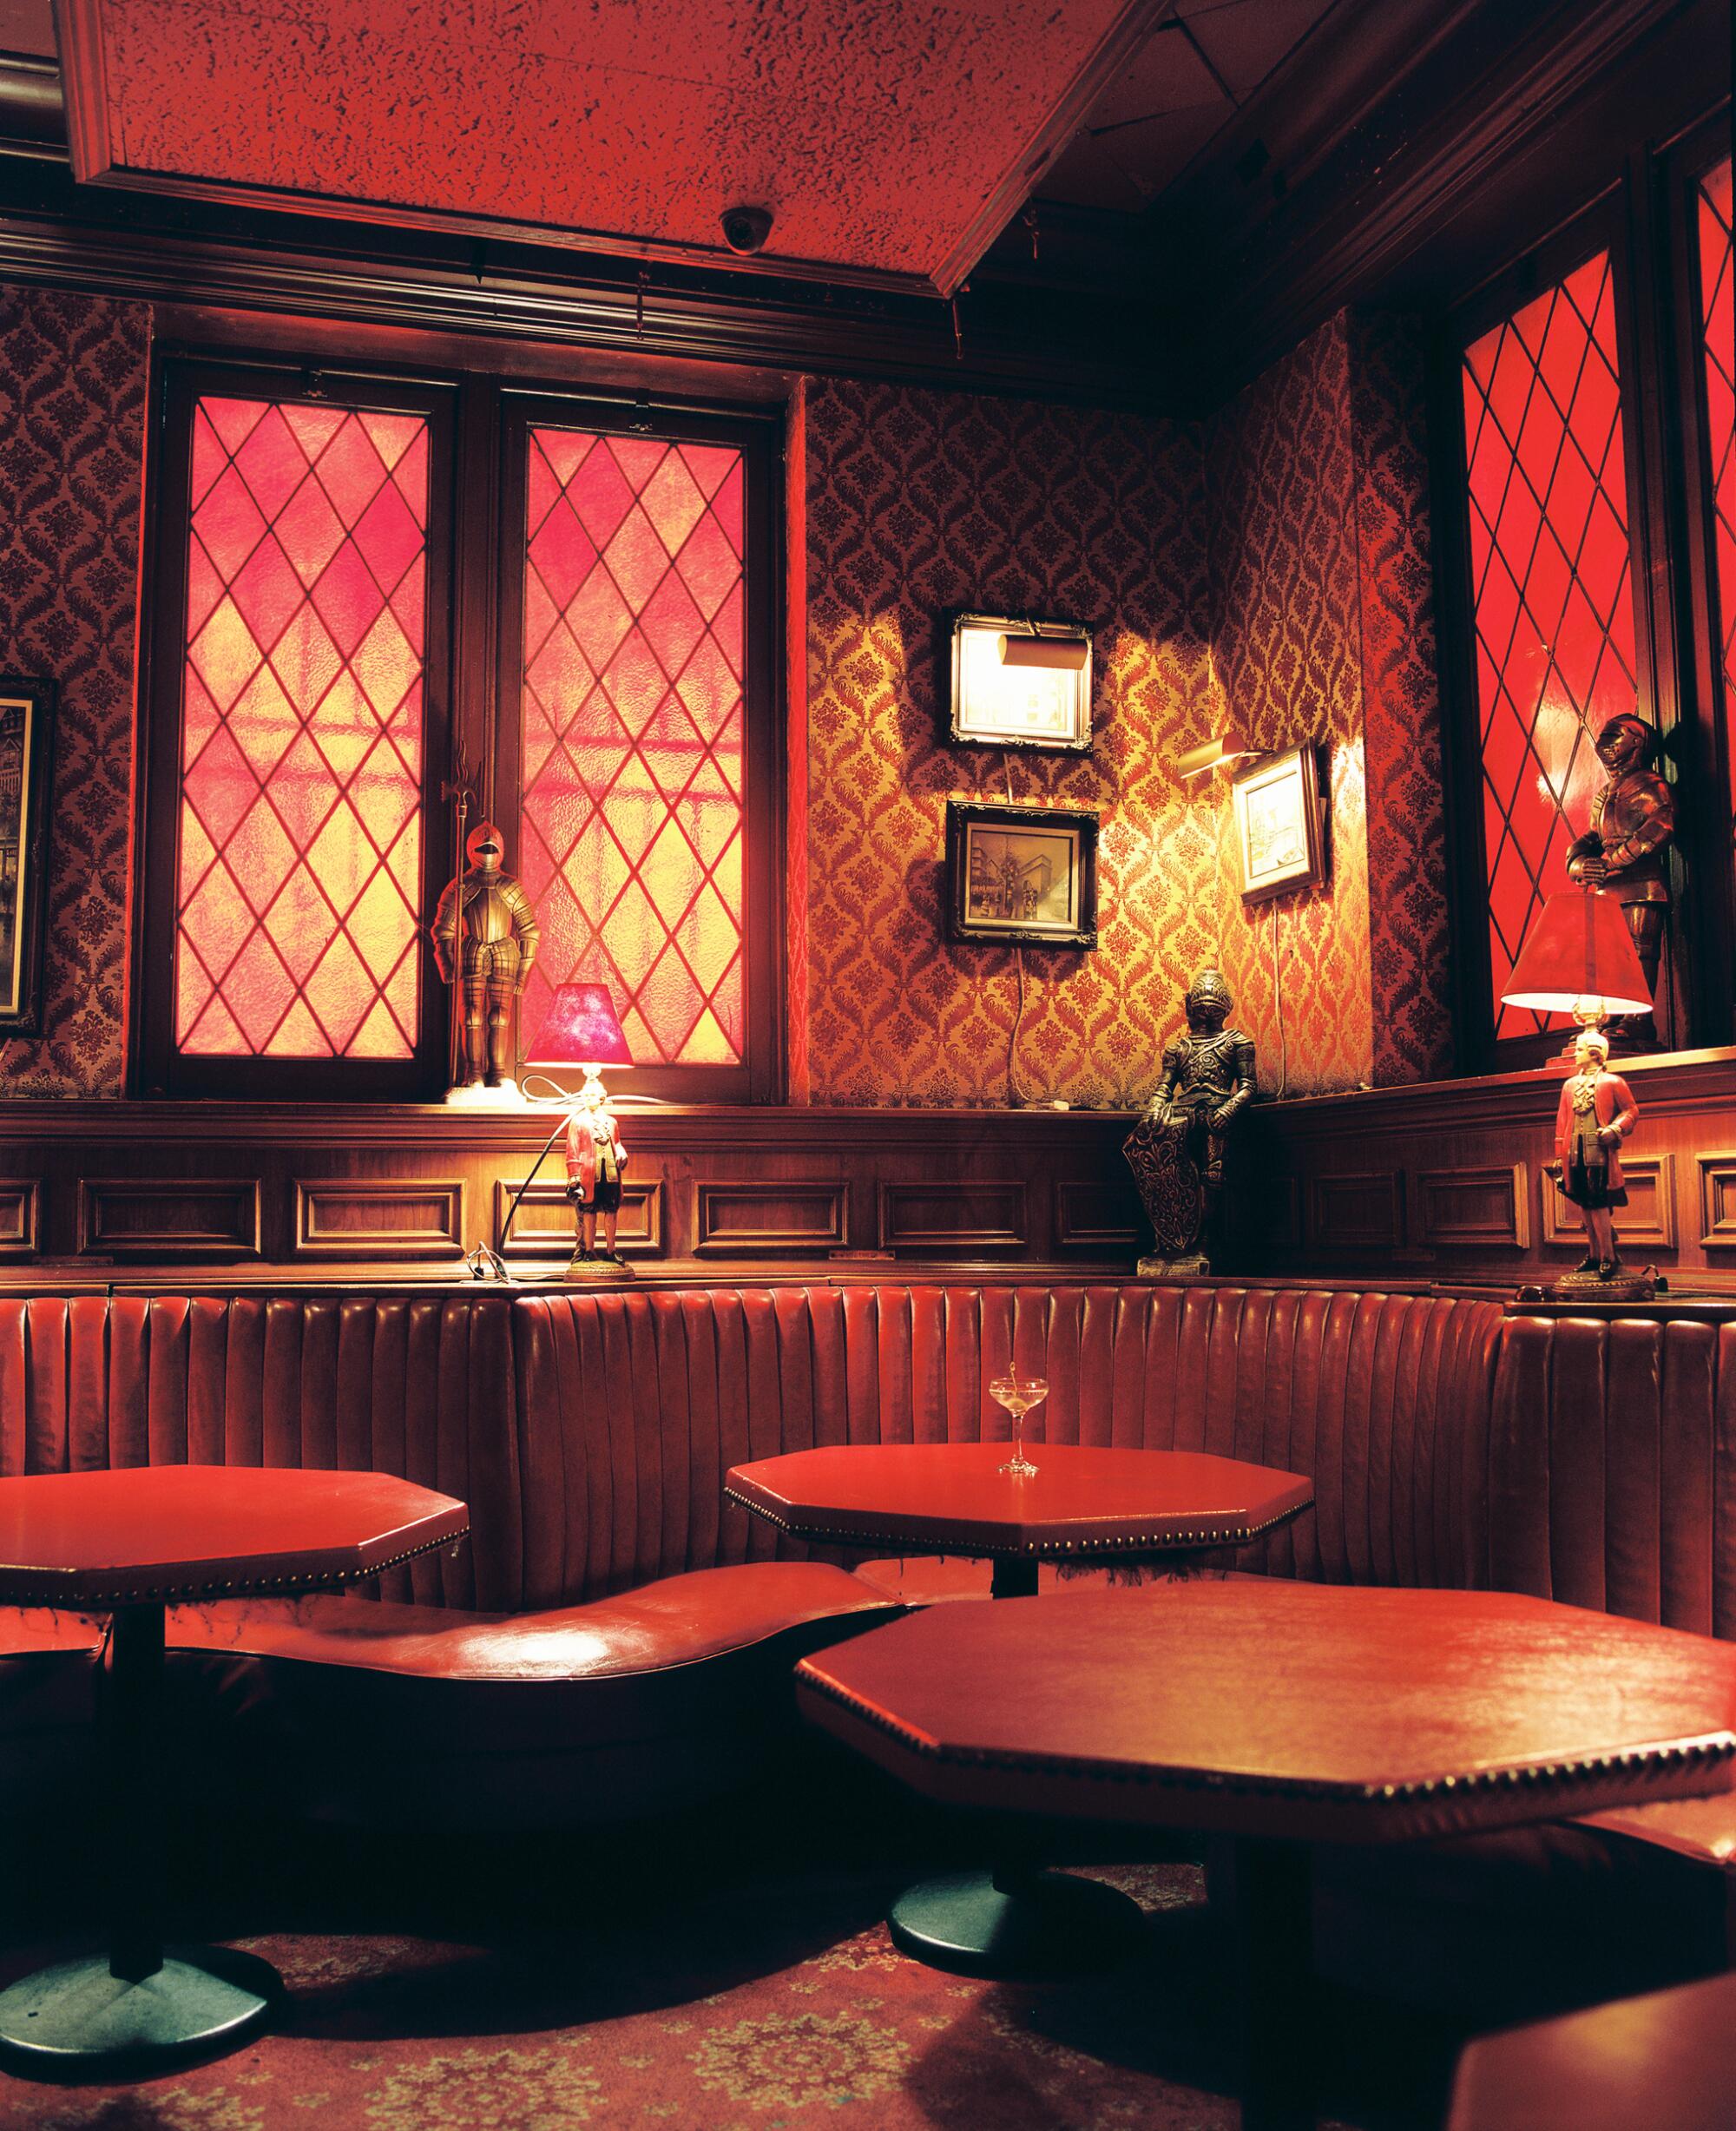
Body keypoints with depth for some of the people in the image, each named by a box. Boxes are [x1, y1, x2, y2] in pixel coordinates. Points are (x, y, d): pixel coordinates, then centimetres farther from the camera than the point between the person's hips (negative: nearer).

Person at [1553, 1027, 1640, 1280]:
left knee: (1598, 1204, -11)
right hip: (1576, 1154, 6)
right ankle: (1594, 1255, 18)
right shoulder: (1569, 1085, 17)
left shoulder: (1612, 1082, 1)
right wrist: (1559, 1155, 12)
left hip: (1600, 1152, -6)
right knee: (1585, 1205, 9)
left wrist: (1614, 1129, -16)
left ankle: (1608, 1258, -4)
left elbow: (1631, 1111, 1)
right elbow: (1562, 1121, 16)